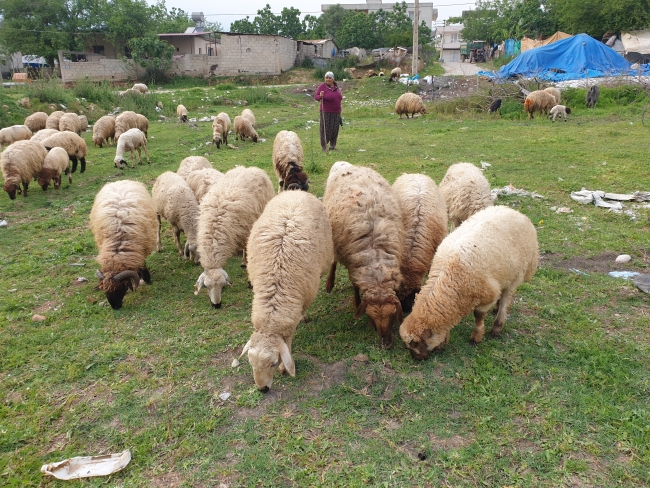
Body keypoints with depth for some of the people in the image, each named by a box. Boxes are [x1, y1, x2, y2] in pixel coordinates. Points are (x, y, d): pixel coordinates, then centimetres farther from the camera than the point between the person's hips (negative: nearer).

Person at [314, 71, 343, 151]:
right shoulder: (322, 87, -6)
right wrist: (320, 96, -30)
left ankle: (332, 145, 15)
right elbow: (316, 97, -7)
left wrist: (339, 112, 18)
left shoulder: (336, 87, 11)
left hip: (336, 112, 5)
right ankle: (324, 146, 2)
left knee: (335, 129, 5)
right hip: (326, 112, -5)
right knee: (326, 129, -7)